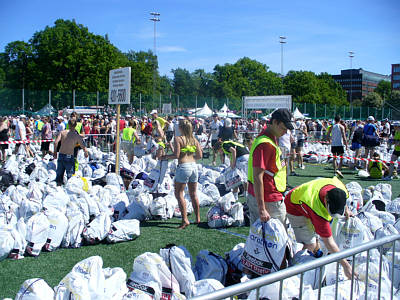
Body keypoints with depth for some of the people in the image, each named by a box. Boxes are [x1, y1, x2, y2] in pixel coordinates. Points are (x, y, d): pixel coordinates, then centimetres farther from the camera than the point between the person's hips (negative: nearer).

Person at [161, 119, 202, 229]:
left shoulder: (178, 139, -7)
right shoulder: (194, 139, 9)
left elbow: (176, 155, -13)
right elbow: (200, 155, 10)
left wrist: (165, 157, 2)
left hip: (183, 166, -6)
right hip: (194, 166, 6)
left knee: (179, 194, 2)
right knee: (193, 194, 16)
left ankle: (185, 220, -5)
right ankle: (198, 219, 23)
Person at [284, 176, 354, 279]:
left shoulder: (341, 188, -30)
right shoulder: (318, 212, -46)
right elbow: (328, 242, -40)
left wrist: (346, 210, 10)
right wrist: (345, 265, -40)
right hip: (295, 208, -7)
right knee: (309, 245, -15)